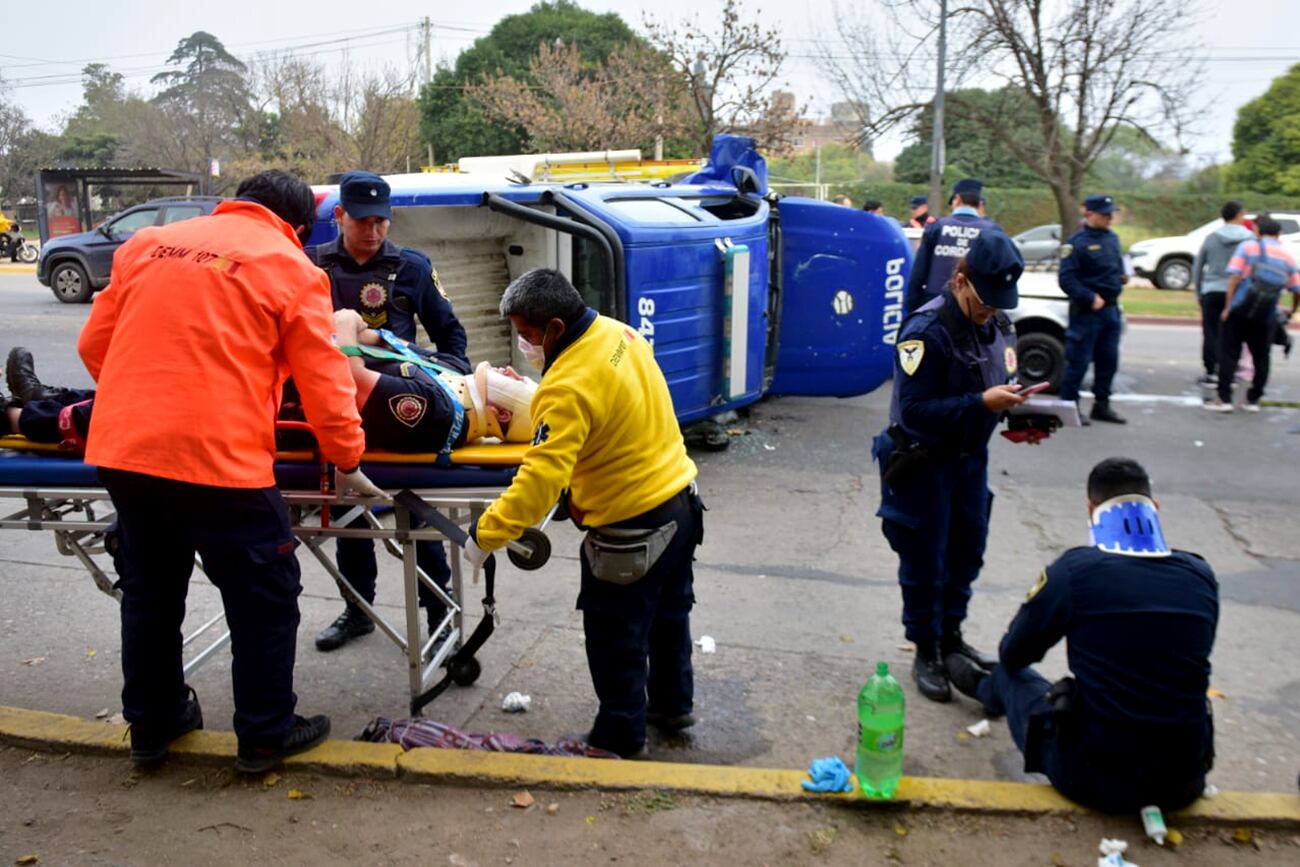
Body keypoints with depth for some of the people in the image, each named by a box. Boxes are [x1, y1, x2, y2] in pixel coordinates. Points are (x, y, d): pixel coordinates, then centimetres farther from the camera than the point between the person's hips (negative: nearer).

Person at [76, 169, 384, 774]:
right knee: (265, 599, 12)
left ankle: (152, 723, 38)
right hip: (219, 459, -5)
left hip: (120, 450, 6)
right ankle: (266, 735, 22)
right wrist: (347, 463, 8)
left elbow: (94, 345, 16)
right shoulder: (292, 268, 0)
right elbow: (324, 383, -3)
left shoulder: (147, 243, 13)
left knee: (149, 591, 23)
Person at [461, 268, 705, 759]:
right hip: (680, 500, 9)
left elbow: (540, 481, -31)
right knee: (668, 613, 26)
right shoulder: (619, 333, -2)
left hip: (632, 528, -9)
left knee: (616, 639, 10)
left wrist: (485, 536, -22)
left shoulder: (569, 388, -28)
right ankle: (673, 704, 44)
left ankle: (619, 739, 25)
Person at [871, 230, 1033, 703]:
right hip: (923, 463, -7)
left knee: (968, 550, 17)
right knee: (924, 561, 5)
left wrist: (1012, 403, -10)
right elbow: (913, 411, -26)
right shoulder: (928, 330, -24)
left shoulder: (998, 324, 0)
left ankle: (951, 636, 36)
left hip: (970, 457, 7)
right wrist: (982, 403, -31)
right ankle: (926, 654, 21)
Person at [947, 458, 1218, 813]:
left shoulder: (1075, 569, -13)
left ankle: (985, 687, 57)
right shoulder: (1201, 576, -2)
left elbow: (1012, 655, 2)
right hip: (1184, 783, 4)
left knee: (1010, 676, 22)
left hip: (1095, 780, -3)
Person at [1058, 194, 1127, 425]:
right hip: (1086, 311, -8)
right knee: (1078, 362, -3)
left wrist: (1122, 277, 7)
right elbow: (1066, 279, -17)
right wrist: (1091, 298, -20)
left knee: (1108, 360, 13)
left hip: (1111, 309, 8)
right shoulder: (1077, 242, -12)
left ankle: (1101, 405, 24)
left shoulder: (1112, 238, 13)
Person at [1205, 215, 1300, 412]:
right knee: (1261, 358, 14)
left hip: (1241, 309, -2)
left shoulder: (1248, 246, 2)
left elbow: (1234, 277, -9)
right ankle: (1253, 400, 16)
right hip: (1267, 316, 3)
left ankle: (1224, 399, -4)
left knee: (1229, 353, 1)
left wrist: (1228, 307, -8)